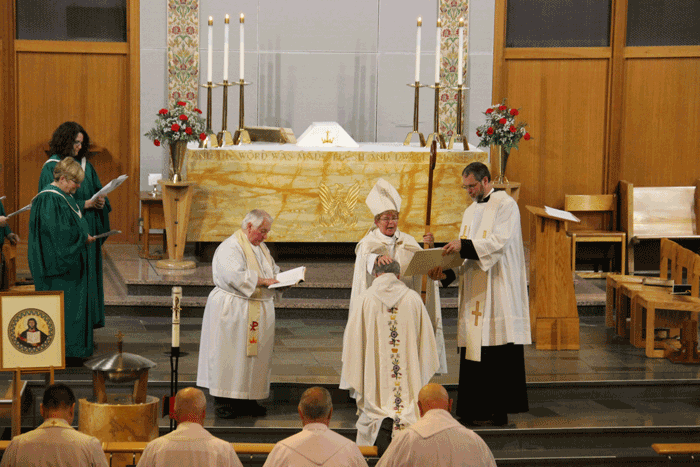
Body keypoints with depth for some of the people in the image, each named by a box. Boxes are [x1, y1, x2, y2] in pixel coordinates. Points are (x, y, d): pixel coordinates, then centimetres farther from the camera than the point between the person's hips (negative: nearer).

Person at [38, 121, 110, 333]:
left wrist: (100, 201, -8)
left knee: (88, 273, 6)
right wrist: (86, 204, -17)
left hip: (87, 231, 6)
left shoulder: (85, 164, 12)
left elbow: (97, 190, 16)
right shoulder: (51, 167, -7)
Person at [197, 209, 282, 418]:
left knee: (254, 354, 8)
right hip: (234, 312, -9)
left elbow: (273, 271, 24)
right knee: (229, 354, -5)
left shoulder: (261, 248, 16)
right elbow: (235, 276, -26)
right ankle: (223, 401, 0)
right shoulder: (231, 247, -13)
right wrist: (262, 281, -21)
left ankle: (244, 400, 15)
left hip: (259, 312, 9)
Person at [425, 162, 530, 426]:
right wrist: (447, 273, -1)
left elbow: (499, 242, -18)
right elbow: (467, 255, 16)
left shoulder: (506, 205, -5)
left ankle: (496, 411, -3)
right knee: (473, 349, 4)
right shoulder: (471, 212, 19)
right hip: (474, 292, 8)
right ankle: (474, 411, 8)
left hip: (499, 291, -8)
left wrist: (464, 245, -24)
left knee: (496, 352, -7)